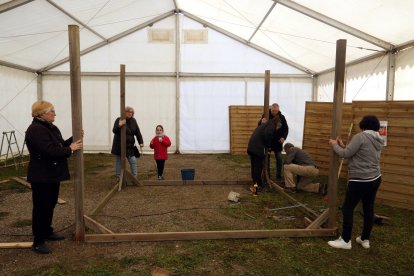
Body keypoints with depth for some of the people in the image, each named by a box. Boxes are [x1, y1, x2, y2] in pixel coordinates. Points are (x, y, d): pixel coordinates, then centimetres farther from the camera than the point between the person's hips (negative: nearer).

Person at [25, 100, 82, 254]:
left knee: (50, 205, 18)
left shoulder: (51, 128, 12)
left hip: (52, 174, 10)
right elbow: (50, 151, -29)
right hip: (41, 177, -10)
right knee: (41, 207, -1)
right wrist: (70, 149, -18)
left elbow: (61, 145, 11)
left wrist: (74, 139, -2)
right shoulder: (36, 130, -20)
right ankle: (38, 242, 9)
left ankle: (47, 232, 34)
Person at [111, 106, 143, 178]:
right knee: (119, 162, 6)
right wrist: (119, 126, -34)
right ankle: (118, 177, 16)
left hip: (130, 146, 3)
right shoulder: (119, 120, -7)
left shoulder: (133, 121, 4)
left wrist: (141, 142, -2)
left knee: (133, 161, 1)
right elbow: (114, 131, -15)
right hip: (119, 146, -3)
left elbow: (137, 132, 5)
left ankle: (134, 177, 9)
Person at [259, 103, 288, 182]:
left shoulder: (281, 117, -5)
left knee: (279, 159, 5)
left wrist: (283, 137, -15)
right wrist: (261, 122, -33)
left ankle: (278, 176, 17)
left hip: (277, 142, 1)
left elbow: (286, 129, 2)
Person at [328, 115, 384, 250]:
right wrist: (343, 146, 17)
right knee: (368, 209, 15)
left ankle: (345, 240, 8)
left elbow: (346, 154, -15)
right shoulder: (378, 140, 11)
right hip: (375, 179, 9)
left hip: (360, 180, -9)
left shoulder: (361, 136, -15)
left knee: (347, 208, 1)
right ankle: (365, 239, 27)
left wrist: (335, 145, 1)